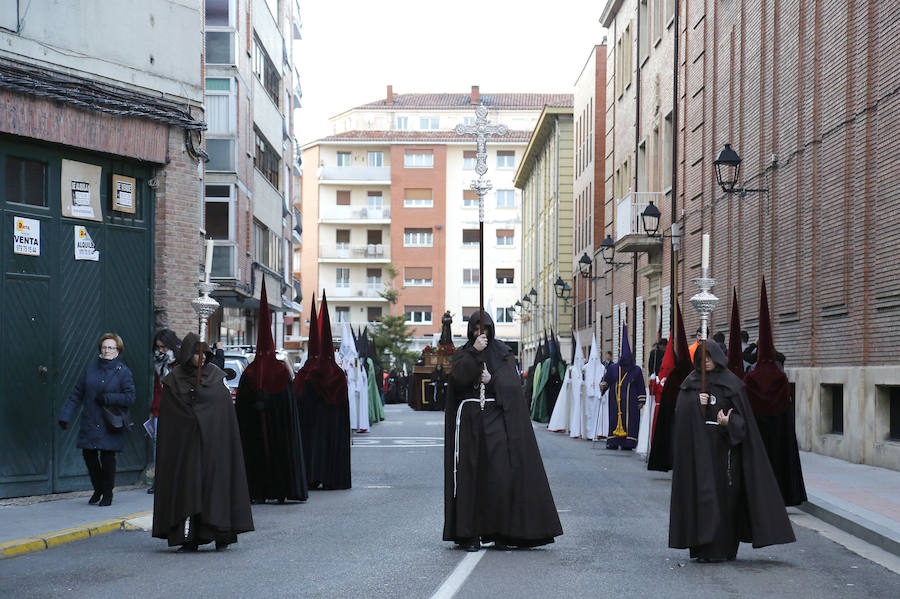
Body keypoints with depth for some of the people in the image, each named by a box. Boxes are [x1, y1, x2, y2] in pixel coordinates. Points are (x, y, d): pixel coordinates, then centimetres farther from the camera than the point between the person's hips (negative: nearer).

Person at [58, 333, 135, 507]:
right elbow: (77, 393, 9)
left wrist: (106, 398, -15)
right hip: (90, 422, 4)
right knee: (88, 454, 2)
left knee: (107, 457, -3)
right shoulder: (91, 367, 7)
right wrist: (65, 416, 3)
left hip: (110, 425, -3)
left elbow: (130, 397, -9)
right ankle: (98, 489, 26)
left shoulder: (123, 371, -3)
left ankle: (107, 494, 15)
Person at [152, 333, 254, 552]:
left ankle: (221, 534, 4)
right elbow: (167, 418, 3)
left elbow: (227, 413, 4)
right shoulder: (173, 379, 3)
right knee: (187, 486, -1)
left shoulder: (216, 376, 5)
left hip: (213, 442, 0)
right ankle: (189, 538, 3)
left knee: (216, 483, -2)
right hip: (185, 442, 0)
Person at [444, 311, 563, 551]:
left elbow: (511, 382, 0)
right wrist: (474, 351, -15)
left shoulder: (502, 353, 11)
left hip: (496, 417, 0)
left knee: (501, 472, -8)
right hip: (469, 418, 0)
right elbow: (458, 378, -9)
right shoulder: (462, 354, 10)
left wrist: (492, 380, -15)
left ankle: (500, 532, -2)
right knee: (470, 475, -3)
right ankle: (470, 533, 0)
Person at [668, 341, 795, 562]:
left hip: (724, 446, -1)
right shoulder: (691, 382, 9)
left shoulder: (732, 383, 2)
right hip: (700, 448, 1)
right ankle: (704, 547, 3)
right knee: (702, 494, -2)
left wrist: (729, 422, -22)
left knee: (726, 494, -2)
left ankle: (725, 547, 5)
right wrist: (695, 403, -16)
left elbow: (742, 415, -2)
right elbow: (680, 411, 2)